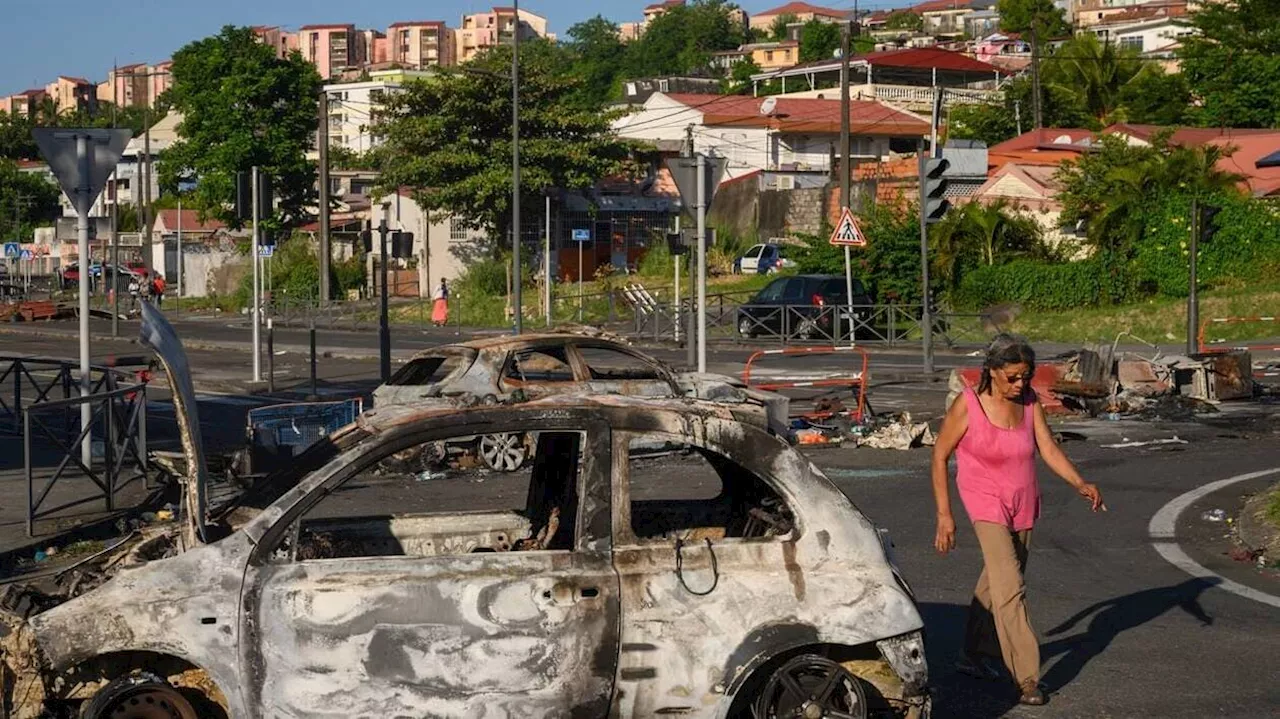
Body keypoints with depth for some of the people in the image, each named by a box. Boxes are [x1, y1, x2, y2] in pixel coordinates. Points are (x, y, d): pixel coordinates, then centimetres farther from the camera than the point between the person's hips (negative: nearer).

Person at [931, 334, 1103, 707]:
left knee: (995, 583, 17)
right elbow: (940, 456, -8)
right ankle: (1027, 679, -14)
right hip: (987, 506, -6)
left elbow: (1049, 448, -6)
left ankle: (974, 655, 35)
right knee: (1010, 590, -14)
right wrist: (944, 515, -9)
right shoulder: (967, 405, -15)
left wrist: (1080, 484, -23)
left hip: (1023, 506, 6)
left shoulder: (1029, 401, -2)